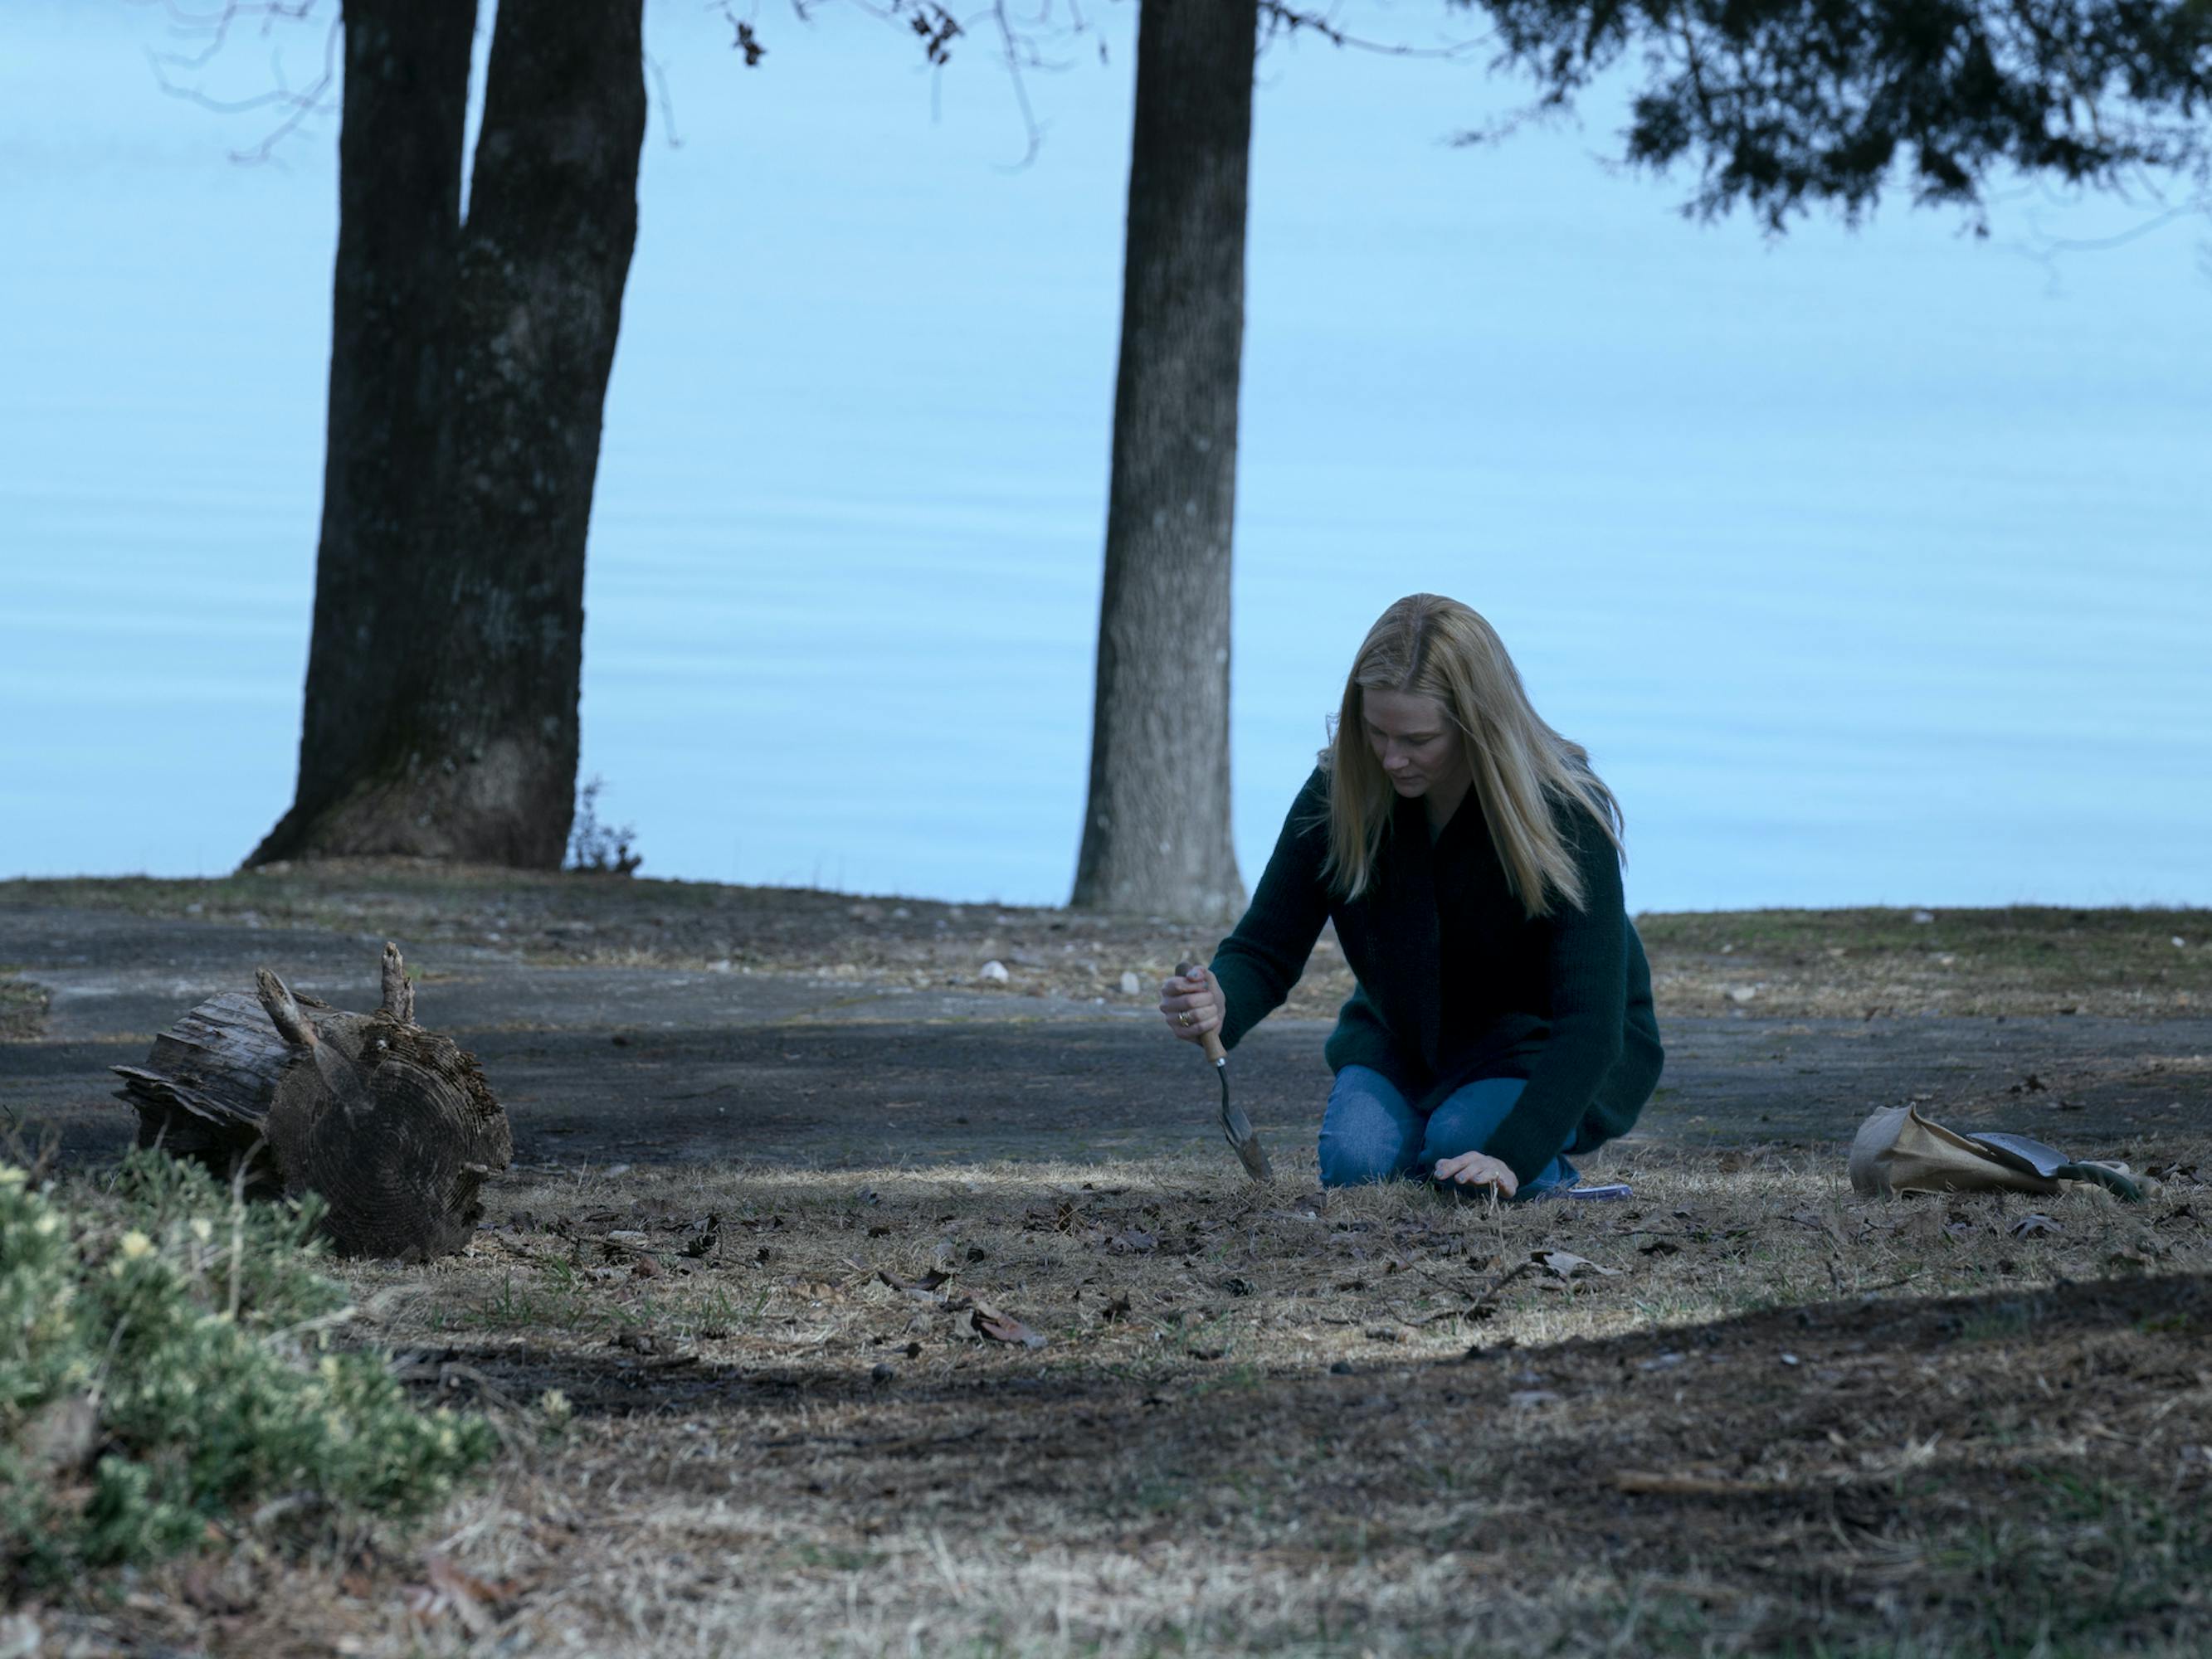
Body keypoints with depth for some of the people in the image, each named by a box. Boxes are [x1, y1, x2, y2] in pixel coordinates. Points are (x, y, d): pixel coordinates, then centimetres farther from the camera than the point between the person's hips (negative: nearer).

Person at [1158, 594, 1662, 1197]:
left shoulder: (1565, 817, -29)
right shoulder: (1339, 795, -18)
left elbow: (1589, 1020, -33)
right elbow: (1265, 949, -15)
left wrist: (1513, 1157, -47)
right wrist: (1221, 1006, -42)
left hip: (1545, 1046, -3)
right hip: (1404, 1038, 3)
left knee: (1462, 1144, -32)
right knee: (1353, 1162, -25)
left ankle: (1545, 1171, 1)